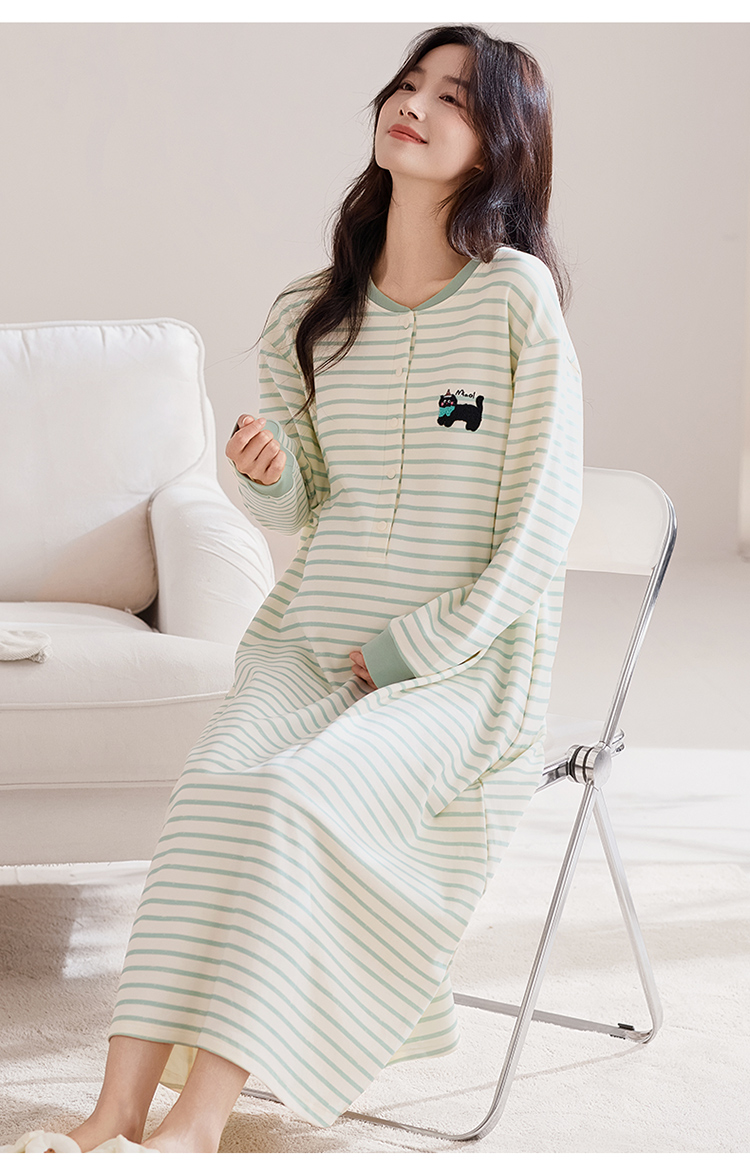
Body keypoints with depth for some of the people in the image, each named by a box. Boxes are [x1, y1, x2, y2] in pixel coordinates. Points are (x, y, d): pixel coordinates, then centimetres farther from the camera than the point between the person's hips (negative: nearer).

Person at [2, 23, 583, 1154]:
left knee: (291, 796, -29)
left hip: (465, 663, -4)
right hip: (309, 636, 4)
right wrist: (264, 473, -7)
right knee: (214, 777, -25)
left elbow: (536, 532, -8)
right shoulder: (307, 315, 9)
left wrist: (413, 656, -12)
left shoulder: (518, 296, -7)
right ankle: (118, 1110, -27)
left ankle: (197, 1122, -24)